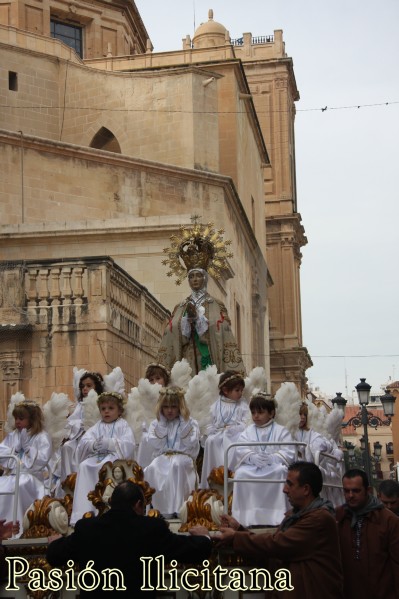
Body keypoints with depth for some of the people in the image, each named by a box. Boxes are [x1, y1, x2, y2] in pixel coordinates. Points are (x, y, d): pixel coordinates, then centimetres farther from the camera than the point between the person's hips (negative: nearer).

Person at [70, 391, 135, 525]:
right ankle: (82, 512, -25)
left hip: (115, 457, -5)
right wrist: (93, 445, -18)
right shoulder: (98, 426, 19)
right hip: (97, 456, 5)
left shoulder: (122, 425, 7)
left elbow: (128, 445, -10)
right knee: (84, 466, -24)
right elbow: (83, 442, 5)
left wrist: (108, 443, -20)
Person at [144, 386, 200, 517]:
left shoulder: (190, 423, 11)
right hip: (162, 457, 2)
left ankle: (176, 507, -37)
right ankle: (159, 507, -30)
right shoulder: (156, 424, 17)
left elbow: (190, 443, -5)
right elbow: (156, 444, 0)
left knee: (177, 464, -40)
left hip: (183, 457, -2)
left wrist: (184, 421, -4)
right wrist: (162, 422, 0)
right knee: (152, 468, -35)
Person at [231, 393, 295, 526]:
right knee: (240, 473, -29)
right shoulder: (248, 431, 13)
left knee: (280, 471, -35)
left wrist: (272, 458, -23)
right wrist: (253, 457, -22)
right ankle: (247, 515, -24)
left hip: (274, 466, -2)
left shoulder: (280, 431, 5)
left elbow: (289, 453, -7)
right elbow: (240, 451, -2)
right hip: (251, 467, 2)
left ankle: (278, 516, -30)